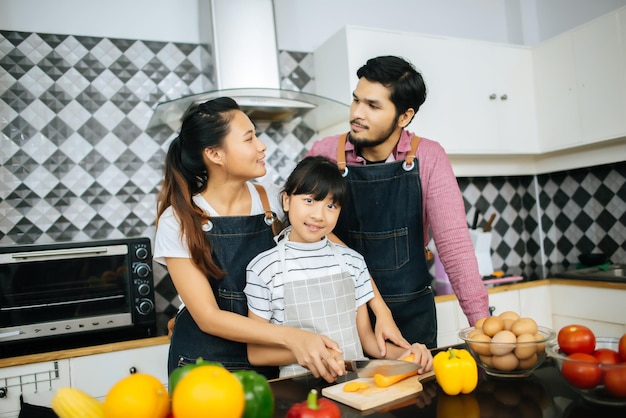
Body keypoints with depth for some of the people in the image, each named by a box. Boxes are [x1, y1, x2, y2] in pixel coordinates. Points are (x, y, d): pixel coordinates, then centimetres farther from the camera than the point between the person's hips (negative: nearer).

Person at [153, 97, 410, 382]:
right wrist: (292, 337, -26)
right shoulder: (178, 221, -10)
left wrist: (381, 311, -12)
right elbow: (208, 317, -15)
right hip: (204, 366, -2)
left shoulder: (272, 203, -1)